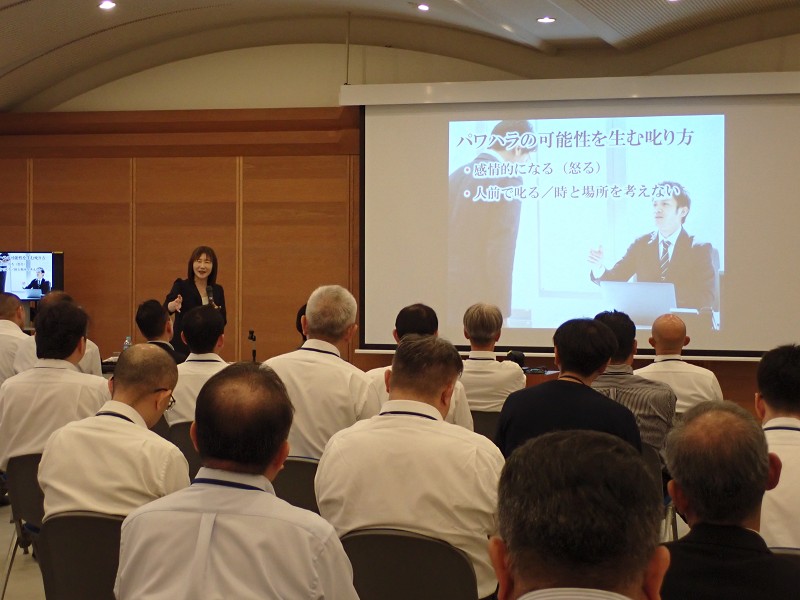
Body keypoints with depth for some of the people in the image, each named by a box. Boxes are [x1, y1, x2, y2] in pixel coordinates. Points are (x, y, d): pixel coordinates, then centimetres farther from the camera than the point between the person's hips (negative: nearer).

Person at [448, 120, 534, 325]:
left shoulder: (456, 175, 10)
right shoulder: (508, 180, -11)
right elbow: (500, 252, -16)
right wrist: (501, 311, -12)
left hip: (446, 294, 7)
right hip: (479, 297, -7)